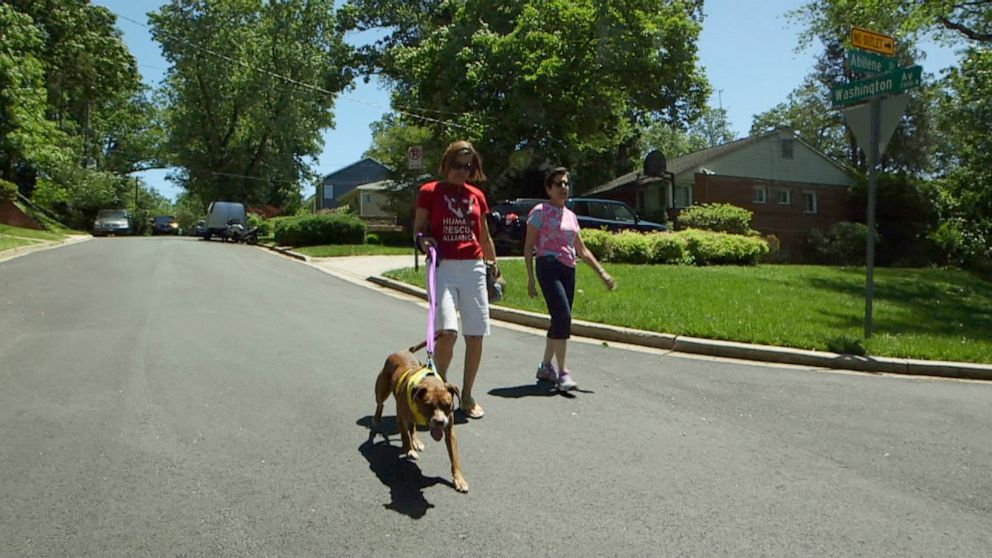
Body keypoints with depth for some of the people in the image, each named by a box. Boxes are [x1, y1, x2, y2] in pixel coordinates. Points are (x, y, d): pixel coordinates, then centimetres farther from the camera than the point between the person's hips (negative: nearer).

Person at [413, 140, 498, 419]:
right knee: (446, 331, -19)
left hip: (473, 268, 4)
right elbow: (418, 230, 8)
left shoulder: (477, 196, 14)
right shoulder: (430, 192, 4)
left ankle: (467, 395, 18)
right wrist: (423, 240, -15)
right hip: (443, 267, -4)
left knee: (476, 335, 1)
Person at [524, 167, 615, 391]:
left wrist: (602, 272, 14)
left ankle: (546, 367, 21)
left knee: (560, 320, 7)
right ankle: (562, 372, -16)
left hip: (568, 270, 7)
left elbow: (582, 250, 22)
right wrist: (530, 277, -11)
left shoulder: (570, 216, 19)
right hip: (549, 266, -7)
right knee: (562, 316, -18)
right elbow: (528, 246, -3)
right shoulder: (540, 211, 0)